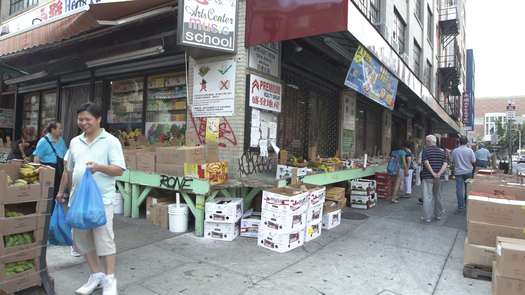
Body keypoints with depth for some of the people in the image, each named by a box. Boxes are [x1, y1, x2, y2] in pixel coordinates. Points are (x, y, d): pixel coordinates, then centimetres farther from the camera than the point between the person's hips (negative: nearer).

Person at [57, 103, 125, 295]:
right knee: (81, 238, 12)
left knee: (104, 238, -3)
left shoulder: (111, 141, -5)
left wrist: (100, 167, -27)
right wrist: (61, 191, 24)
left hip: (101, 199, -6)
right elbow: (69, 170, 21)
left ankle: (109, 279, 9)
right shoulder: (75, 142, 12)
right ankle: (96, 275, 27)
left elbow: (119, 170, -11)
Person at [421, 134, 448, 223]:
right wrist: (439, 173, -11)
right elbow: (445, 164, -2)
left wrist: (433, 173, -18)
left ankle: (427, 217, 0)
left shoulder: (426, 150, -7)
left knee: (427, 197, -2)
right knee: (437, 196, 18)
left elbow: (426, 163, -21)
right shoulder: (442, 151, 8)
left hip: (428, 177, -5)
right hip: (438, 177, 5)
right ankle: (438, 214, 30)